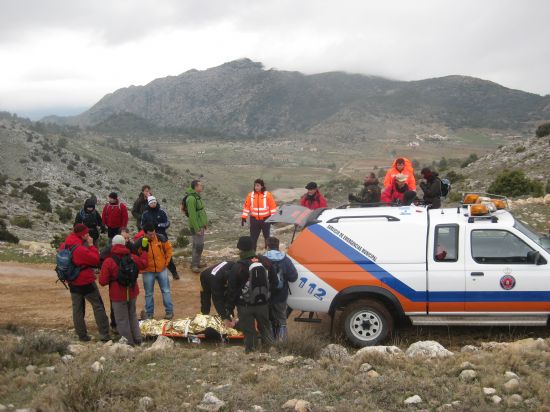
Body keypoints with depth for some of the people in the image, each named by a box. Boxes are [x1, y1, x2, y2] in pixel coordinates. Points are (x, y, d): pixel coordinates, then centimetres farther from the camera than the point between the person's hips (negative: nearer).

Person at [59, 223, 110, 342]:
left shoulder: (65, 245, -1)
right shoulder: (81, 249, -26)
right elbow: (95, 260, -19)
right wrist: (91, 245, -12)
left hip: (73, 283, 8)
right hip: (86, 282, -8)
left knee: (77, 308, 13)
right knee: (98, 305, 3)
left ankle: (82, 335, 18)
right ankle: (104, 335, 3)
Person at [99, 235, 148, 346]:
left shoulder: (108, 262, -18)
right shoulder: (132, 258, -5)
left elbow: (102, 282, -17)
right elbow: (143, 264, 17)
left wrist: (112, 279, 5)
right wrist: (144, 252, 34)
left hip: (118, 296, -5)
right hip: (132, 293, 5)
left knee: (122, 319, 8)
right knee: (132, 315, 23)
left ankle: (128, 342, 13)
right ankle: (137, 339, 28)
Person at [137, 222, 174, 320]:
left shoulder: (161, 238, -12)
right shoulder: (140, 242, -17)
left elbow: (168, 248, 3)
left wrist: (166, 261, 2)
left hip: (162, 269, 1)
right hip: (148, 271, -1)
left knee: (166, 291, 9)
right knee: (148, 293, 11)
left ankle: (169, 311, 21)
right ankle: (149, 313, 24)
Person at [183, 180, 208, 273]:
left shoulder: (197, 196, 9)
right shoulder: (191, 198, -21)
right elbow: (192, 215, -23)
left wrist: (205, 222, 17)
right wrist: (197, 229, -22)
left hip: (201, 225, 10)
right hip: (196, 226, -10)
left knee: (199, 245, 16)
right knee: (198, 246, -6)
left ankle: (196, 263, 26)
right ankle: (194, 266, 2)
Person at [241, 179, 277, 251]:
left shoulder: (268, 195, -8)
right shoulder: (251, 195, 0)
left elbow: (273, 207, -4)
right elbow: (246, 206, 4)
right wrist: (244, 217, 1)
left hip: (265, 219, -2)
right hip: (254, 220, 2)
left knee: (267, 236, 11)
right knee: (253, 237, 2)